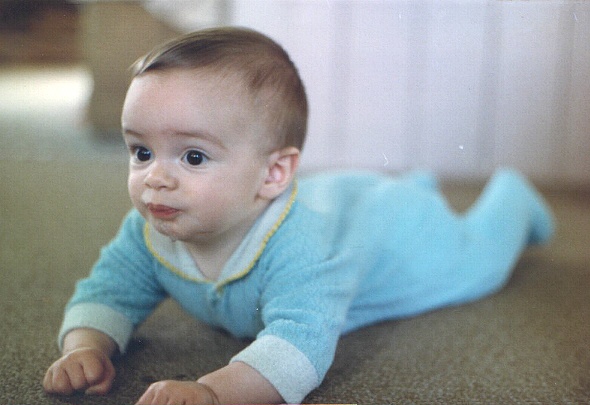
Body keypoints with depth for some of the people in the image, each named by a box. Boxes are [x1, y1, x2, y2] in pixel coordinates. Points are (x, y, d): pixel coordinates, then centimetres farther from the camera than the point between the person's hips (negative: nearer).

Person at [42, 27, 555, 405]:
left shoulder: (295, 244, -53)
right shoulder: (148, 234, -32)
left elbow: (301, 343, -62)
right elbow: (106, 293, -23)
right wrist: (86, 346, -44)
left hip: (387, 223, -5)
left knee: (476, 259, 24)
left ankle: (509, 196, 55)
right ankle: (417, 183, 65)